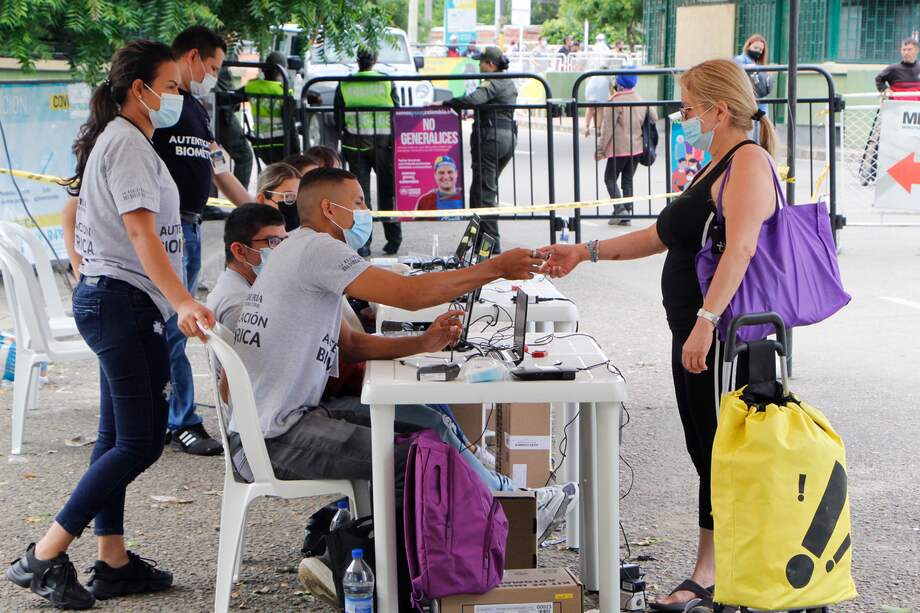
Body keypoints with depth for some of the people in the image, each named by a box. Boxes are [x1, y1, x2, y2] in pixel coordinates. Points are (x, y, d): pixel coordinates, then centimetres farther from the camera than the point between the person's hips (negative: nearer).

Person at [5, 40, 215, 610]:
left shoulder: (115, 140, 19)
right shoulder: (128, 142, -13)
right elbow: (141, 231, -24)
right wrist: (183, 302, -35)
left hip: (106, 300, 11)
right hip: (125, 301, -11)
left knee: (118, 438, 11)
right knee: (140, 442, -9)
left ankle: (112, 563, 15)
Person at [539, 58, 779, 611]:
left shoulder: (748, 161, -12)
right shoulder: (714, 168, 20)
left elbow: (740, 248, -27)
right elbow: (662, 236, 28)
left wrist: (706, 322, -35)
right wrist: (585, 252, 23)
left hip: (729, 338, -10)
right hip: (696, 336, 10)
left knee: (723, 453, -4)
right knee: (705, 449, 12)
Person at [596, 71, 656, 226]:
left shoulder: (615, 101, -14)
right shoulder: (641, 99, 5)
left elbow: (608, 128, -13)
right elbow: (654, 118, 12)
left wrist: (600, 149, -6)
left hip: (619, 148, -6)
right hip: (637, 148, 6)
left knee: (610, 178, 4)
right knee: (628, 181, 13)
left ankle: (619, 208, -13)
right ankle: (627, 214, 10)